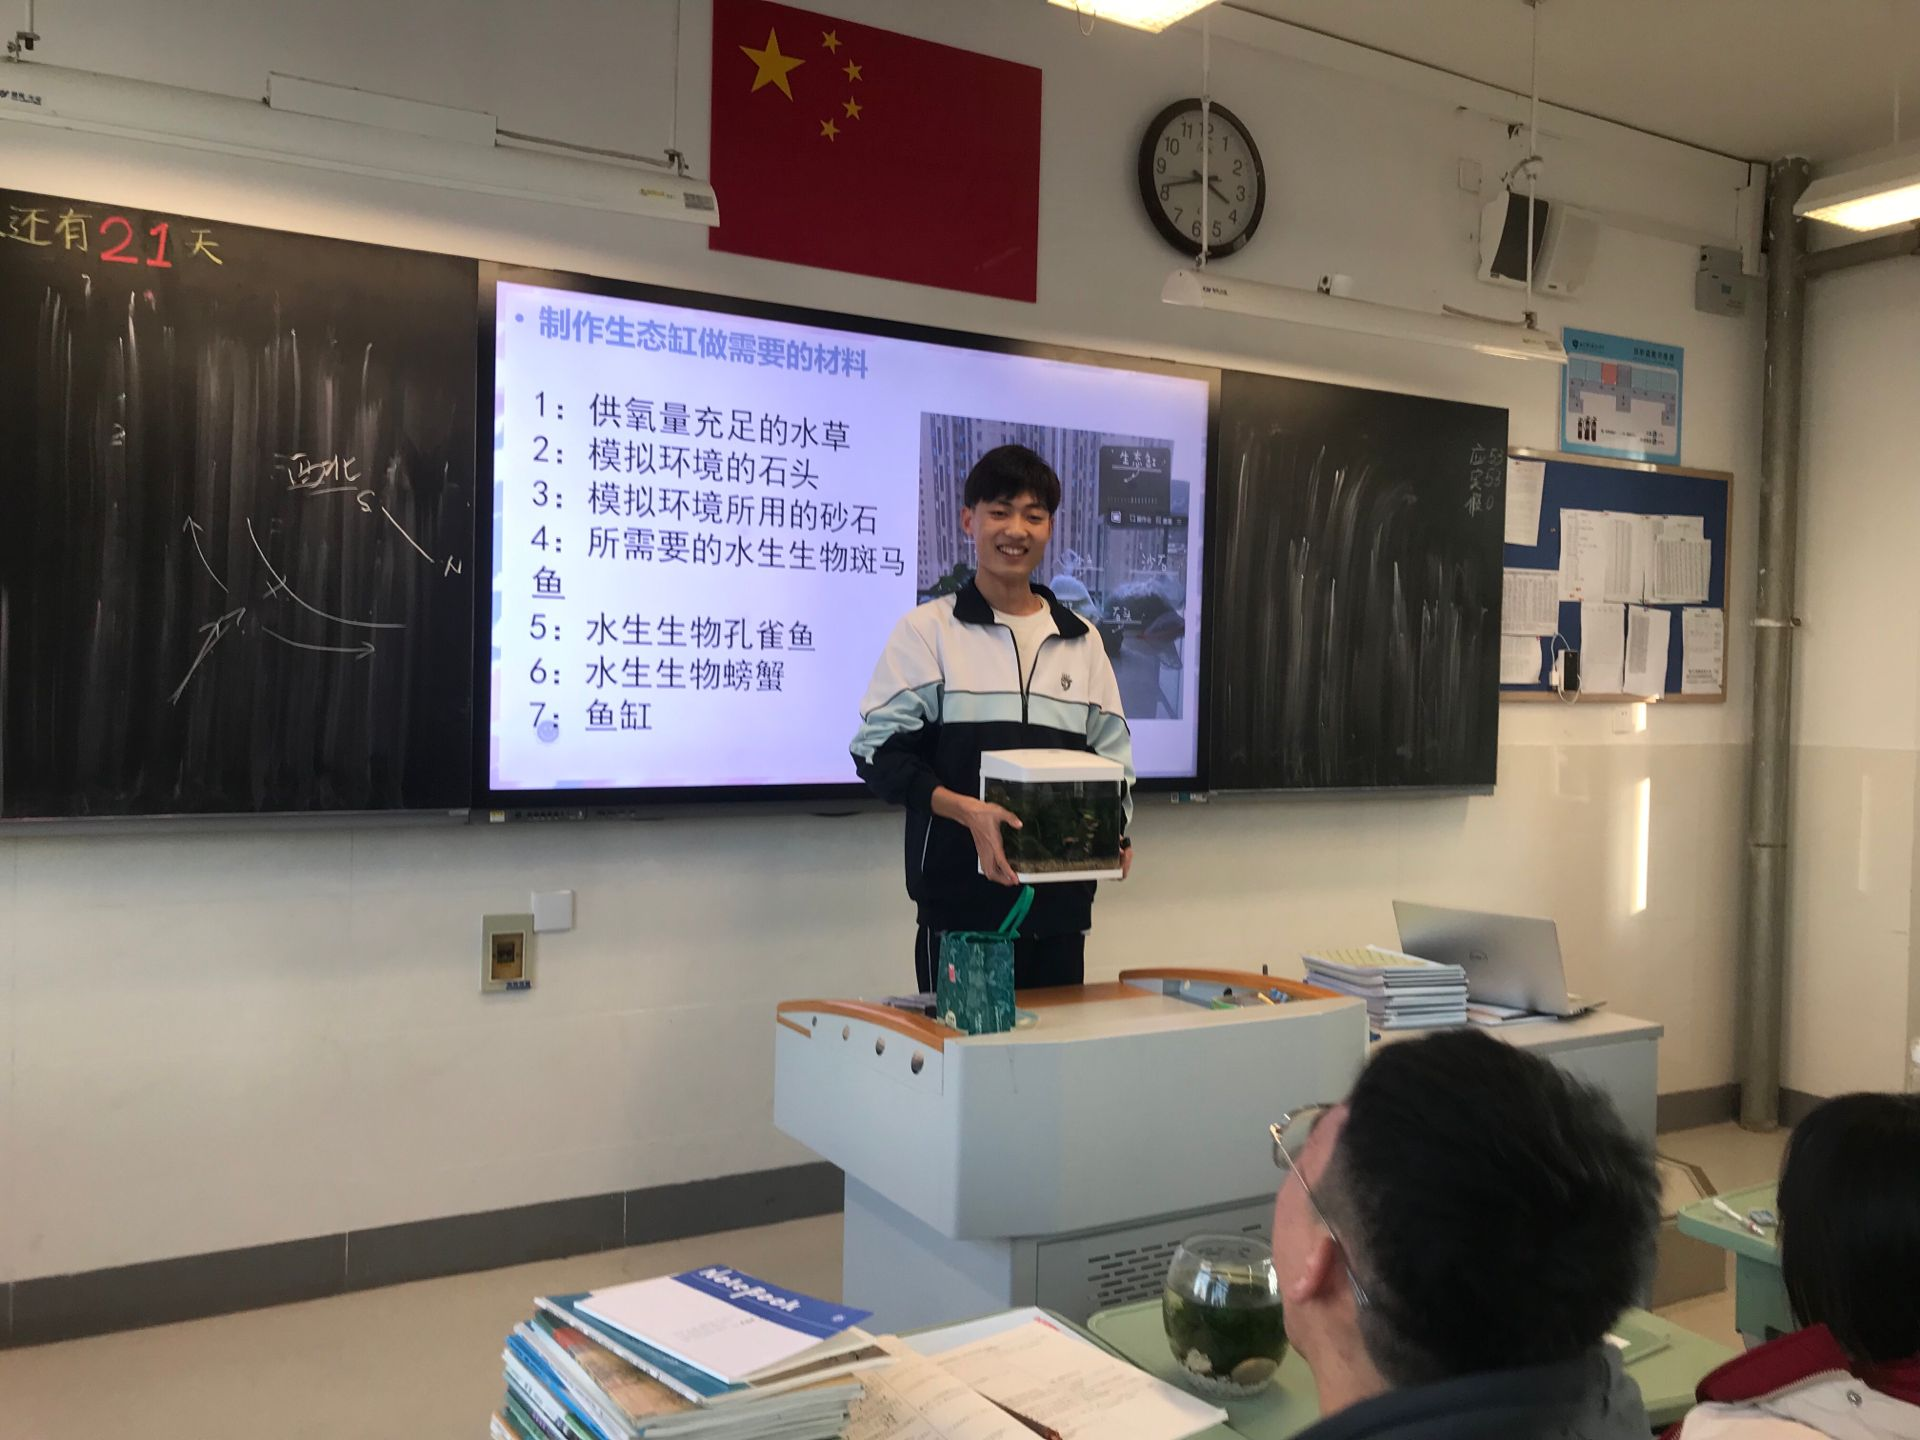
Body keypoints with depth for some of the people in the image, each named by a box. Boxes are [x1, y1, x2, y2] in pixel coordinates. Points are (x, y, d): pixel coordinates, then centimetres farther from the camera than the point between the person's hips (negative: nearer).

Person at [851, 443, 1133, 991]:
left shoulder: (1081, 640, 13)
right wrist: (966, 810, -18)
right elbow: (879, 749, -4)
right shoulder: (928, 629, 1)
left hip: (1060, 899, 4)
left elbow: (1112, 756, 18)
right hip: (961, 898, -3)